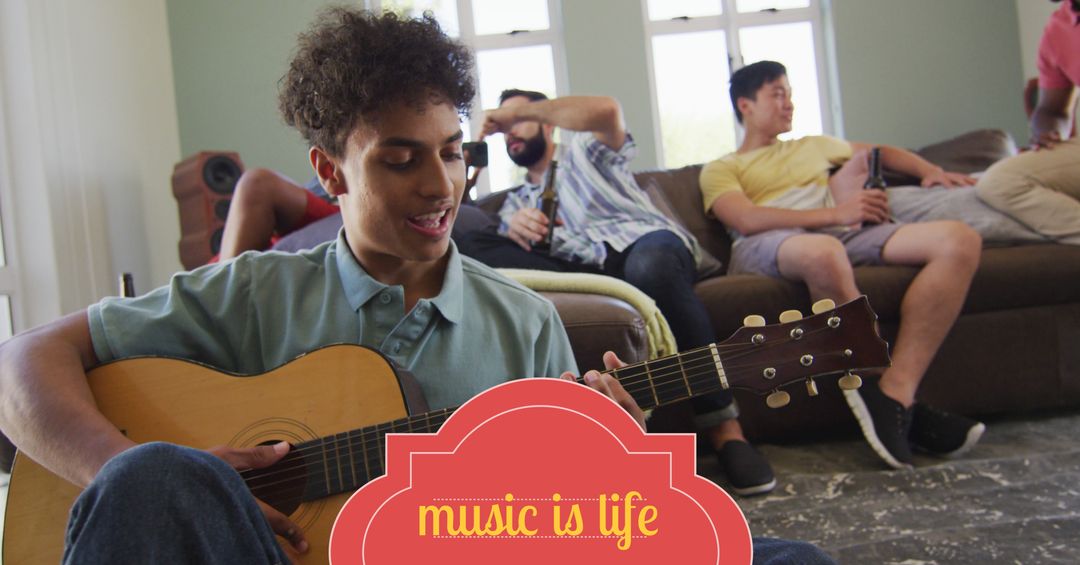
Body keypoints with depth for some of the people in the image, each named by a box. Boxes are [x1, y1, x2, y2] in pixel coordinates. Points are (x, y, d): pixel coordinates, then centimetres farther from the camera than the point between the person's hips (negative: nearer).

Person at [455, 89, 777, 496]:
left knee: (649, 264, -42)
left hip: (642, 240, -3)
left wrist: (521, 110, 3)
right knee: (469, 247, -16)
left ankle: (725, 432, -33)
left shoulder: (582, 147, 24)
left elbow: (607, 111, -2)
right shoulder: (516, 200, 35)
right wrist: (514, 226, -13)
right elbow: (507, 240, 12)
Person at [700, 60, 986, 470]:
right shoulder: (721, 169, 19)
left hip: (847, 235, 6)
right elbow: (746, 220, -2)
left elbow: (881, 152, 46)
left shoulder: (813, 145, 38)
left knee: (959, 240, -21)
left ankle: (895, 393, -32)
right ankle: (900, 404, -28)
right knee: (823, 251, -44)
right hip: (768, 247, -5)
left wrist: (929, 170, 24)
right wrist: (836, 213, -9)